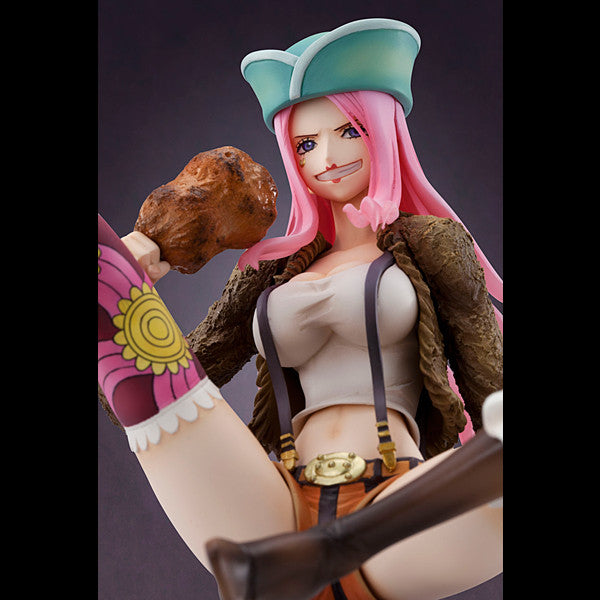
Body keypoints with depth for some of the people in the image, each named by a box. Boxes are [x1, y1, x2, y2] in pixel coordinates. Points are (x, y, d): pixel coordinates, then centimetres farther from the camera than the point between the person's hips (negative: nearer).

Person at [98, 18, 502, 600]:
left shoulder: (431, 243, 14)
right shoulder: (272, 270, 22)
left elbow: (489, 384, 7)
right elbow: (175, 379, 19)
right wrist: (128, 286, 4)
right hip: (280, 524, 3)